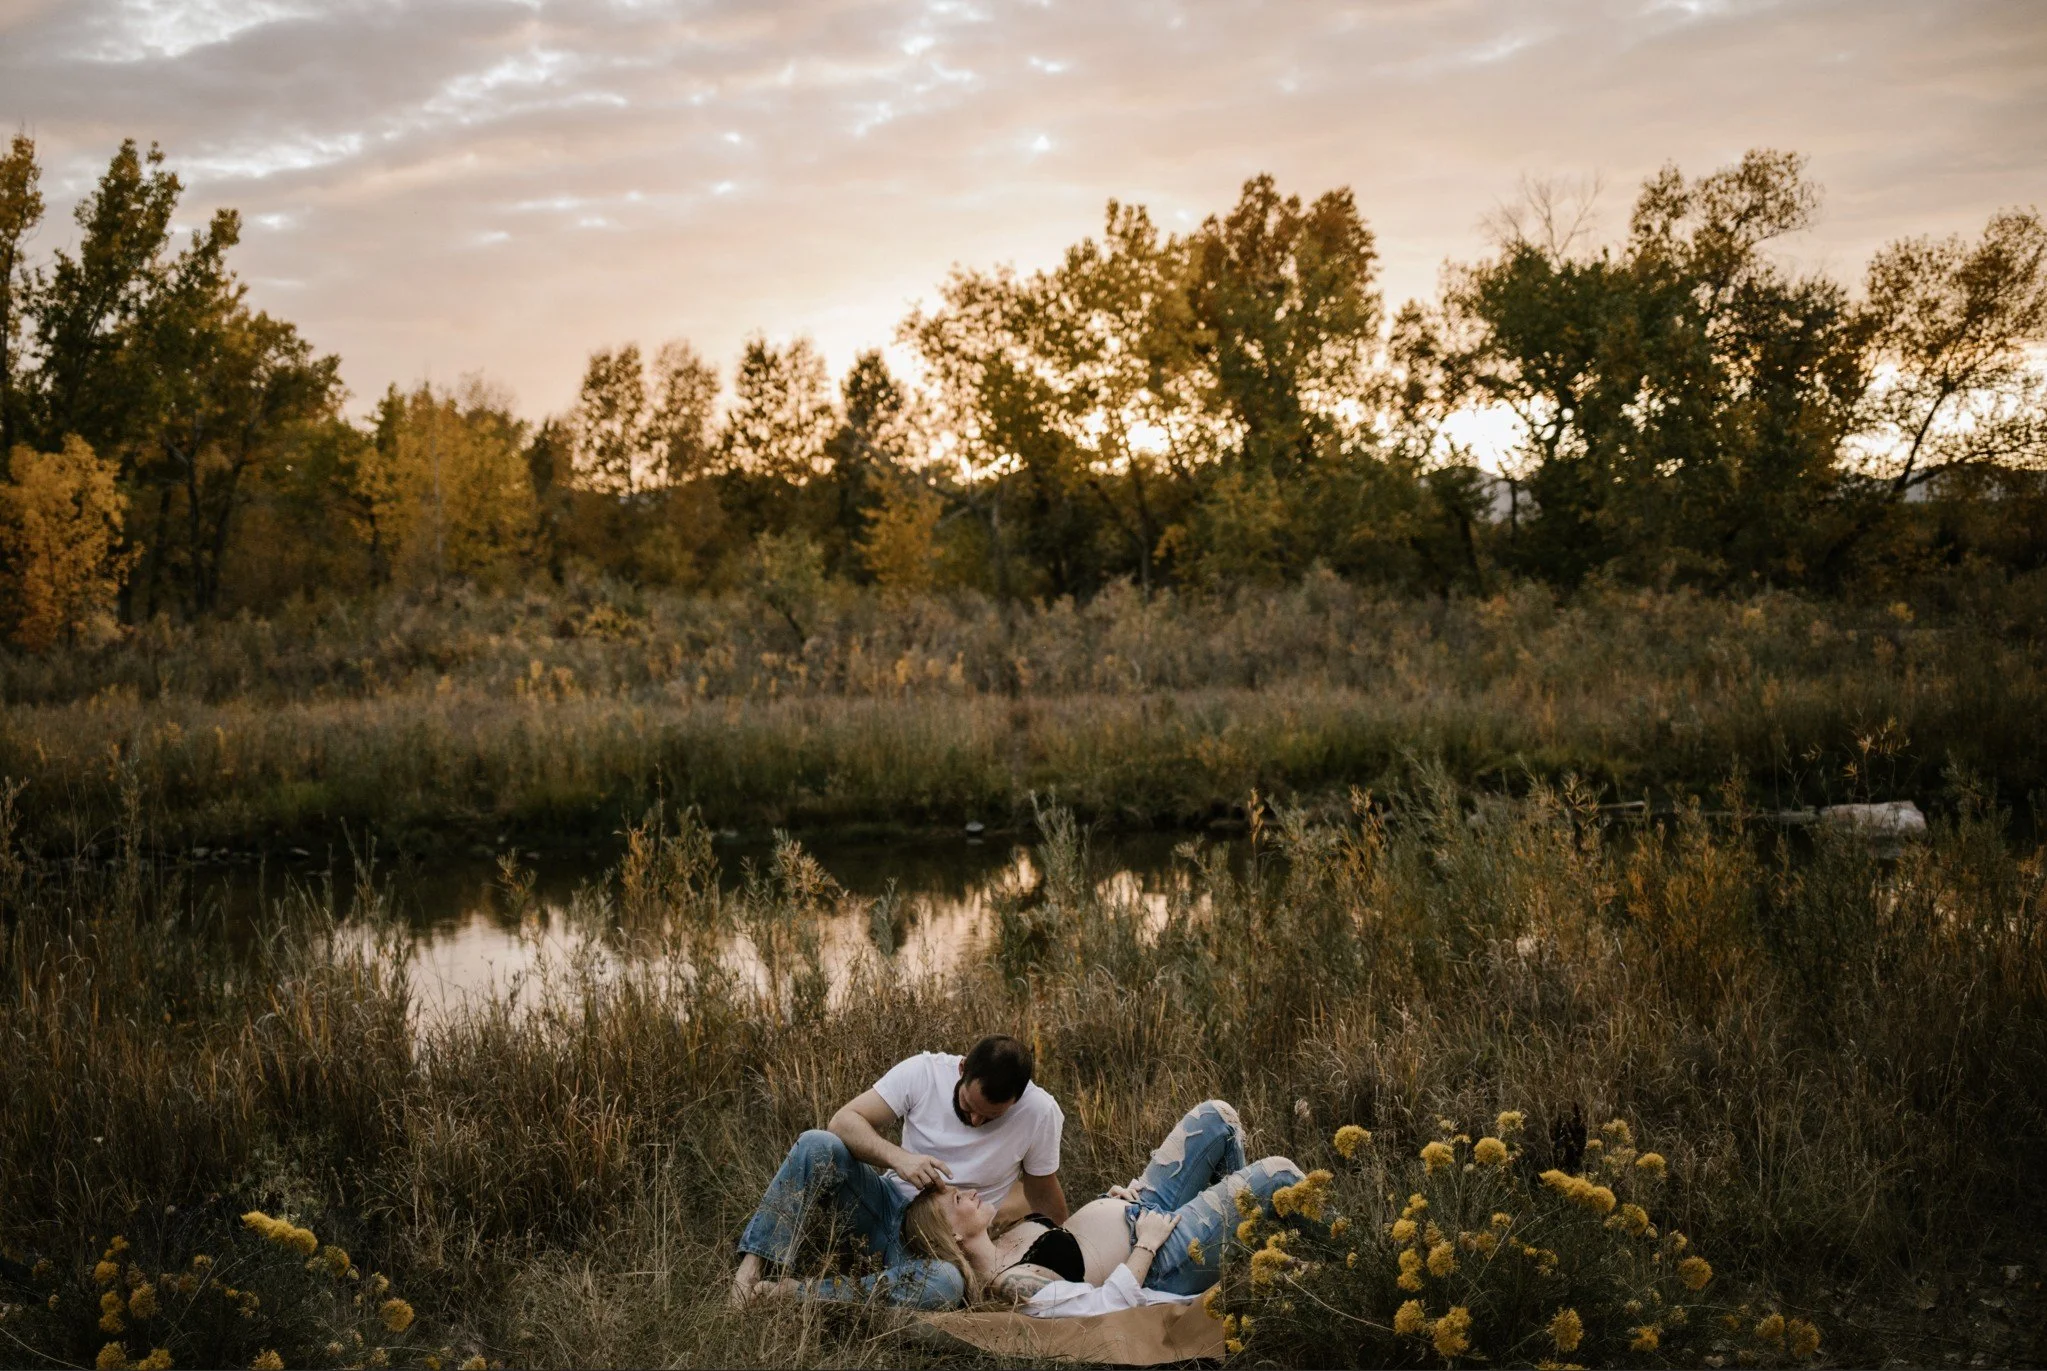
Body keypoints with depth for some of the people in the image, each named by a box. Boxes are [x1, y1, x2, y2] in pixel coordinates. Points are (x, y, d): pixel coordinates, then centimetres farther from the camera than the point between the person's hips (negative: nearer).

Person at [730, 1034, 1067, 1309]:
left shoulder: (1039, 1112, -13)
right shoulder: (923, 1072, -12)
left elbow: (1042, 1195, 4)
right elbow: (843, 1121, -17)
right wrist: (898, 1157, -30)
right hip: (889, 1204, 1)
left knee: (945, 1285, -39)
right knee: (817, 1146, -27)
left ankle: (795, 1293, -31)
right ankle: (750, 1271, -29)